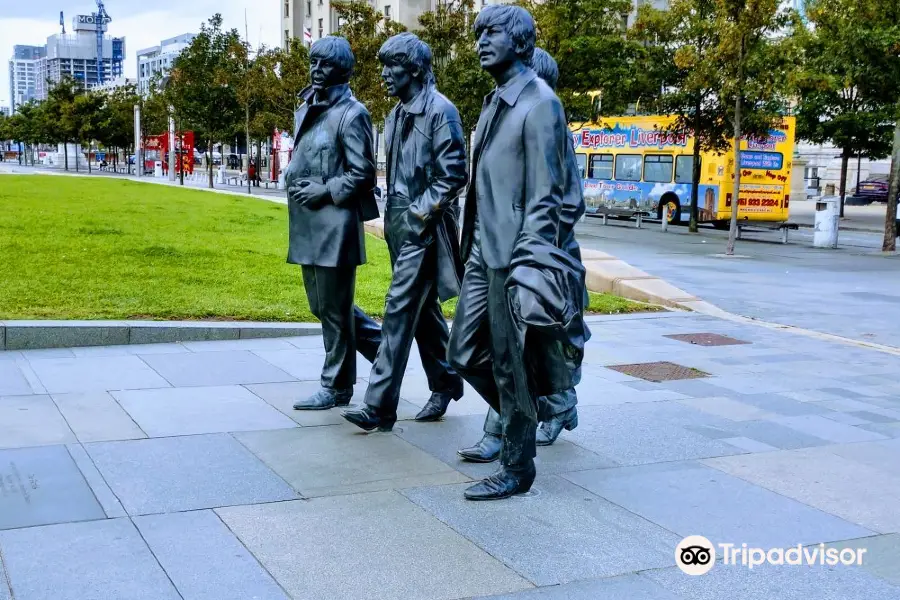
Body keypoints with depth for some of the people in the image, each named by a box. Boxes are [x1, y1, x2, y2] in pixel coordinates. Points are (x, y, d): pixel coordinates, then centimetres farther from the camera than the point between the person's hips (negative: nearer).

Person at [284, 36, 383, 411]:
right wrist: (294, 183, 8)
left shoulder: (351, 114, -8)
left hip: (335, 224, -9)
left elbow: (363, 174, -11)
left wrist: (324, 191, -15)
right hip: (307, 224, 9)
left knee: (334, 308, 0)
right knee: (321, 306, 14)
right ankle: (382, 343, 30)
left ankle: (336, 387, 12)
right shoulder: (305, 110, 15)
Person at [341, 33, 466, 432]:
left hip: (423, 228, -9)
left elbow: (454, 175, -14)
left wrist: (422, 213, -14)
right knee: (424, 309, 15)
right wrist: (392, 215, 12)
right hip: (400, 225, 9)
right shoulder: (397, 114, 14)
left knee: (400, 309, -11)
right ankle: (446, 383, 29)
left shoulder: (440, 111, -11)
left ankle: (379, 406, -10)